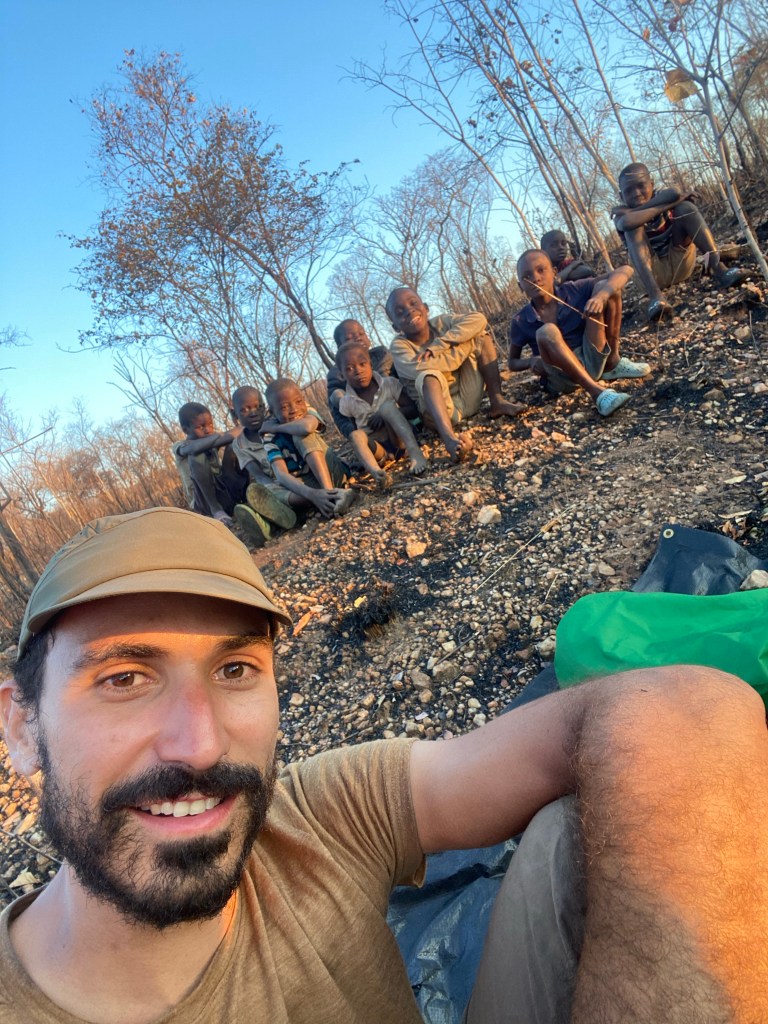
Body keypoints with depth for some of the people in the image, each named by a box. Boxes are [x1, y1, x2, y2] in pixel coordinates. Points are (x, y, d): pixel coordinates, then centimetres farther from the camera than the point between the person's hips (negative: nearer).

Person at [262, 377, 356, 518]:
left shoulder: (308, 412, -8)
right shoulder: (271, 437, -10)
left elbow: (307, 426, -35)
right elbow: (281, 474, -25)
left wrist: (275, 427, -18)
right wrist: (312, 494, -43)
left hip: (331, 472, 0)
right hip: (306, 484, 0)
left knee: (302, 434, -24)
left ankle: (330, 492, -37)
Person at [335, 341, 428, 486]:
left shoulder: (390, 384, -1)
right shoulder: (346, 403, 2)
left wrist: (385, 414, -18)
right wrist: (366, 442, -14)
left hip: (400, 440, -1)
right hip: (378, 448, 1)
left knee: (387, 405, -26)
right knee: (356, 435, -31)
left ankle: (415, 453, -45)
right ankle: (377, 472, -60)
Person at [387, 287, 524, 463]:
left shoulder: (441, 323, 1)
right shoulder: (398, 346, -10)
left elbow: (478, 319, -16)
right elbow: (423, 368, -29)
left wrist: (438, 346, -24)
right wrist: (468, 344, -17)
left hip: (468, 397, 5)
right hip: (439, 406, -4)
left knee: (481, 335, -5)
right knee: (429, 376, -35)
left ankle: (497, 402, -13)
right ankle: (449, 438, -56)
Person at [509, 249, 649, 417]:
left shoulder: (572, 291, -5)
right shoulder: (520, 322, -7)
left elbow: (625, 270, -9)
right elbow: (512, 363, 6)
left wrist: (601, 296, -29)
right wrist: (531, 361, -17)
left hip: (592, 359, 2)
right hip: (563, 378, -2)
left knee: (604, 287, -10)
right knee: (546, 332, -34)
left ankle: (612, 364, -1)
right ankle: (596, 391, -35)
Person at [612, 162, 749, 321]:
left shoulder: (661, 196, 0)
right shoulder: (621, 215, -5)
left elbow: (675, 193, -26)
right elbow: (627, 222, -32)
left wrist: (633, 210, -22)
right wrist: (665, 205, -25)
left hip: (681, 264, 2)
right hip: (655, 274, -2)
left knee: (684, 206, -16)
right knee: (634, 227, -24)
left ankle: (718, 269, -30)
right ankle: (655, 297, -43)